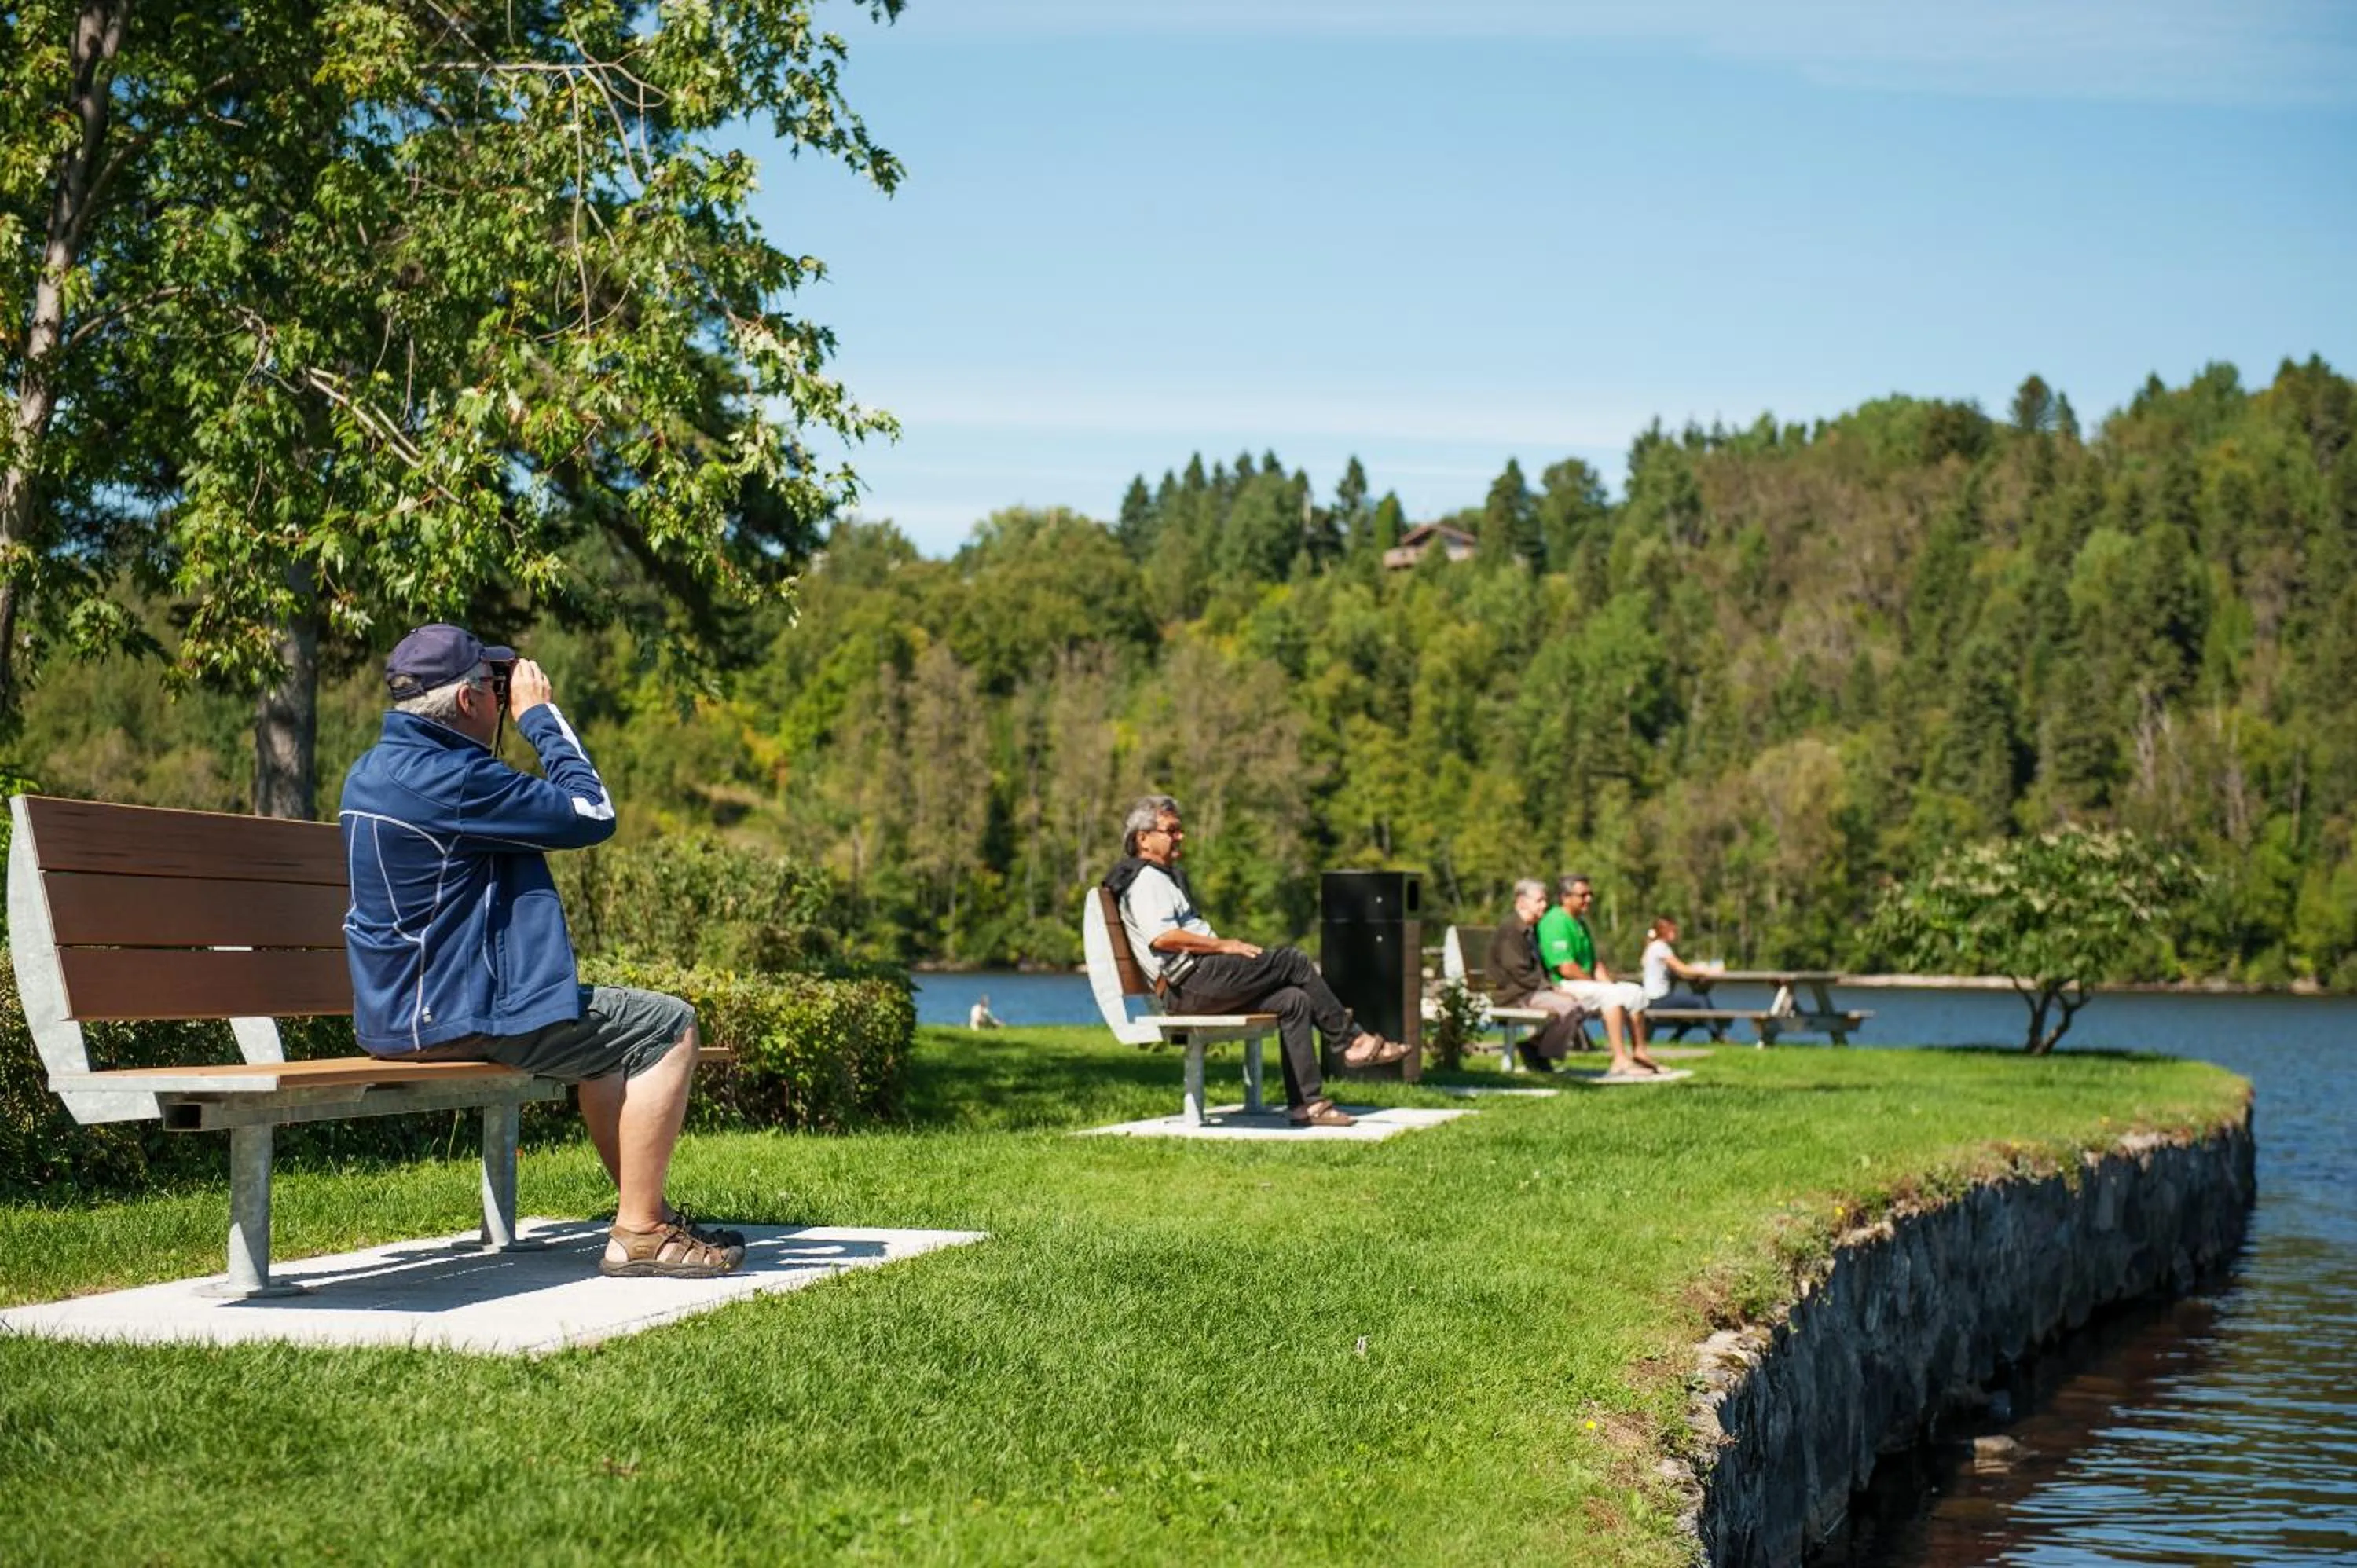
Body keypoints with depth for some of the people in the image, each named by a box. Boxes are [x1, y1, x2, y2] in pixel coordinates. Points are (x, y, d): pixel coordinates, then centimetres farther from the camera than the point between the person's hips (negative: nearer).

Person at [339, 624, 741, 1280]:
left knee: (610, 1033, 27)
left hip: (401, 1009, 11)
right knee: (666, 1028, -5)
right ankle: (639, 1235, -3)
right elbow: (592, 814, -16)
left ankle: (644, 1211, 31)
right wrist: (541, 714, -5)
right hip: (454, 1014, -11)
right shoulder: (447, 778, -21)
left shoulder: (372, 770, 11)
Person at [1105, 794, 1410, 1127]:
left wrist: (1226, 947, 11)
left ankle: (1306, 1104, -8)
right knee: (1293, 961, -11)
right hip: (1187, 984, -10)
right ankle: (1354, 1040, -1)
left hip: (1198, 985, 10)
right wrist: (1223, 945, -16)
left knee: (1294, 1001, -4)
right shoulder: (1145, 880, -6)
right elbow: (1162, 937, -21)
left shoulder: (1165, 876, 29)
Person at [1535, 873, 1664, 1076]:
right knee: (1611, 995, -31)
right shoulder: (1556, 923, -16)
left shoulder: (1580, 923, 19)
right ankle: (1620, 1061, -37)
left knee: (1636, 993, 3)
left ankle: (1638, 1052, 5)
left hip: (1586, 983, 11)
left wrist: (1607, 982, 2)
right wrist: (1597, 983, -12)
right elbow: (1567, 969, -22)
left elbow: (1595, 961, 21)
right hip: (1562, 987, -11)